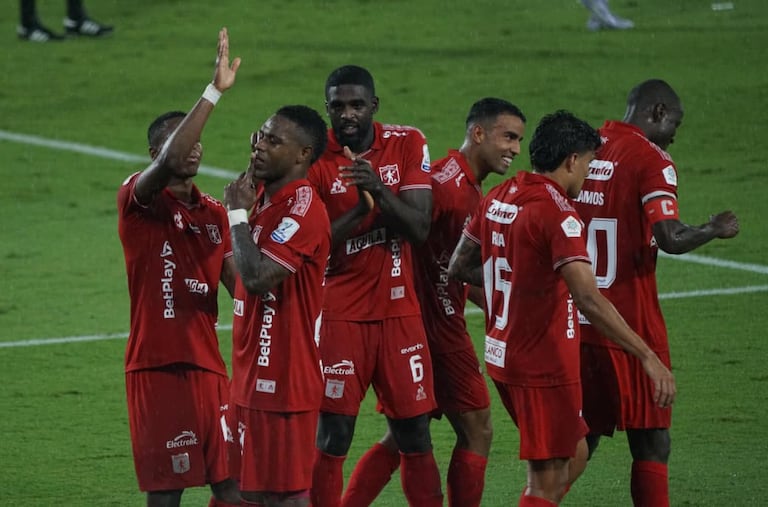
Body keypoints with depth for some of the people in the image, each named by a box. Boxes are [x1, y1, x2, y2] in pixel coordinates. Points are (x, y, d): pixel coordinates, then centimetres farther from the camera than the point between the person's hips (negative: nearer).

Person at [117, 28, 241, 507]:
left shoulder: (215, 213, 14)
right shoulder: (138, 199, -6)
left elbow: (239, 283, 12)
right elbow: (169, 161, -27)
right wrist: (214, 92, -31)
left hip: (209, 365, 6)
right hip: (157, 368, -6)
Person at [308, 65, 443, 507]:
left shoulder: (407, 145, 0)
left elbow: (419, 228, -8)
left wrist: (379, 190, -24)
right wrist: (359, 209, -23)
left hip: (399, 309, 2)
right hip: (340, 314, -2)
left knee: (415, 435, 5)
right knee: (333, 434, -5)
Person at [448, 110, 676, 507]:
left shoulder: (498, 198, 6)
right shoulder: (557, 214, -20)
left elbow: (458, 267, 16)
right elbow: (589, 300, -29)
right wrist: (648, 357, -30)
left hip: (503, 353, 9)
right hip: (545, 366, -9)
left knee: (574, 455, 20)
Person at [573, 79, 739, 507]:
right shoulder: (652, 161, -11)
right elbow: (671, 239, -21)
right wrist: (716, 230, -4)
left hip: (578, 321, 6)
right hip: (631, 326, -6)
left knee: (582, 438, 15)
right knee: (651, 441, 2)